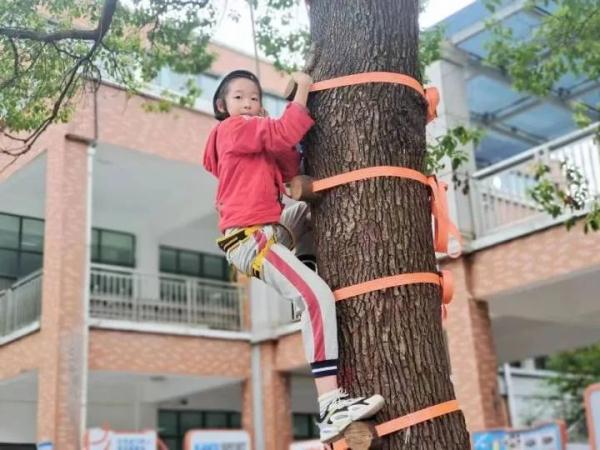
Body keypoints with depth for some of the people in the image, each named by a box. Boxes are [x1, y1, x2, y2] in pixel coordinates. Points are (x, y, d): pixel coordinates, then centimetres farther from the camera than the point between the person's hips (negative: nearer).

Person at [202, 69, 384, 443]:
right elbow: (285, 133, -18)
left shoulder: (255, 138, 24)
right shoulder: (234, 128, -2)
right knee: (318, 297, -24)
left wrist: (273, 130, 8)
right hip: (251, 238, -10)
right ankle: (331, 408, -29)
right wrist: (303, 90, -7)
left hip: (268, 232, 10)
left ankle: (305, 270, 16)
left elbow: (290, 175, 16)